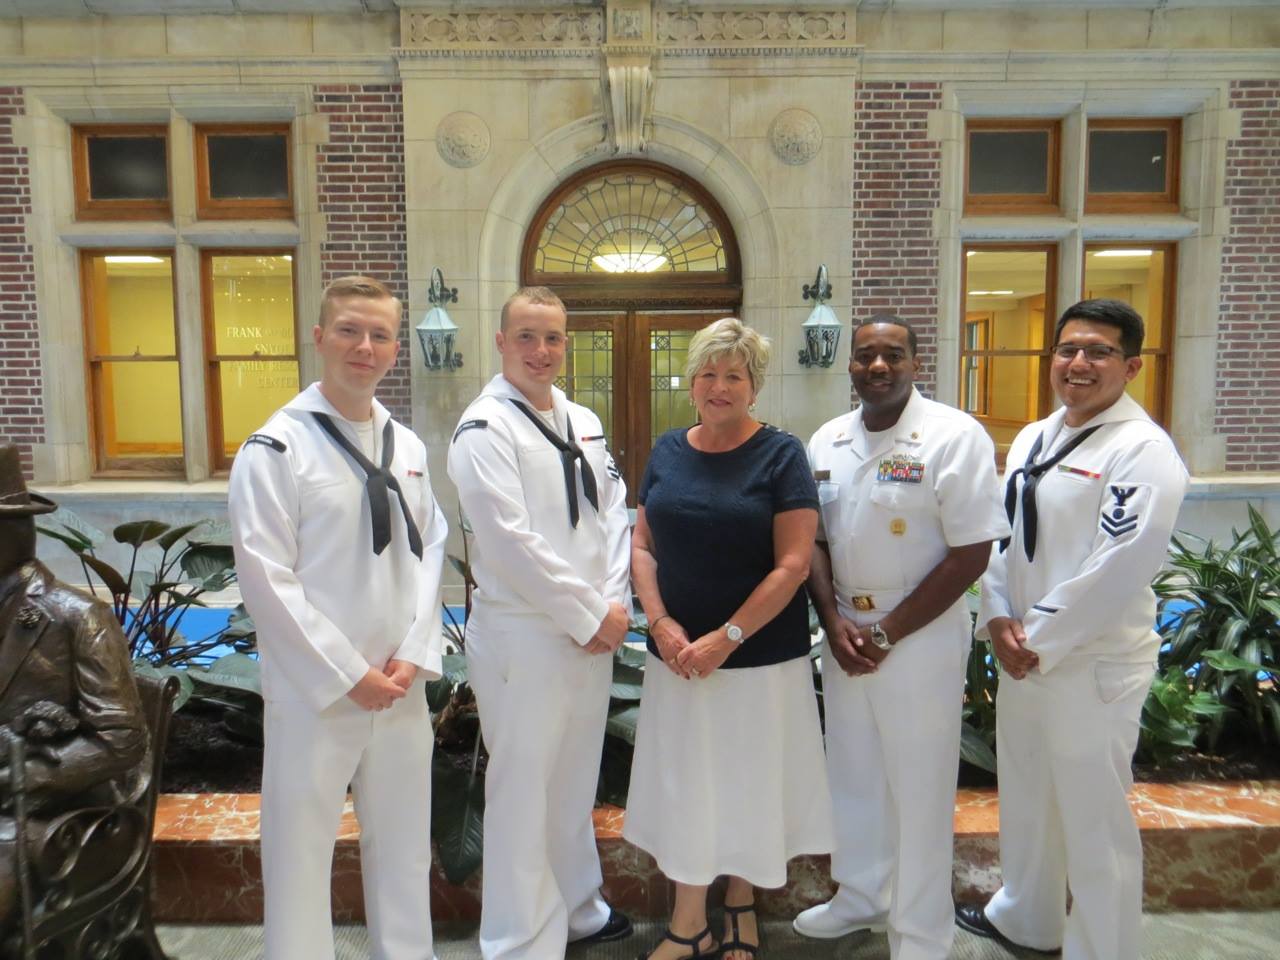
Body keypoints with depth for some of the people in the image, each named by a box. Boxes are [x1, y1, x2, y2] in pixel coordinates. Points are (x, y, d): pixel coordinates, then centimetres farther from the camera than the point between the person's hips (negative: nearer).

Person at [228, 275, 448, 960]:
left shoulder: (407, 446, 7)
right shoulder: (276, 448, -9)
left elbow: (428, 551, 6)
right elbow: (266, 577, -13)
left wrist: (413, 655, -6)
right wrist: (348, 675, -14)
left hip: (401, 683, 5)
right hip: (314, 689, -4)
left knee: (403, 841, 17)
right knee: (299, 845, 9)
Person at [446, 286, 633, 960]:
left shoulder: (584, 422, 11)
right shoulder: (485, 428, -11)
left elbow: (613, 512, 8)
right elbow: (512, 542, -18)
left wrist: (614, 604, -5)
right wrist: (589, 615, -14)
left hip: (594, 634, 7)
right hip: (523, 637, -7)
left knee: (575, 783, 21)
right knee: (524, 795, 5)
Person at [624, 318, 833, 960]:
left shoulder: (780, 454, -8)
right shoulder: (667, 451, 4)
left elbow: (792, 564, -12)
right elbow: (642, 546, 5)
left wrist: (726, 638, -16)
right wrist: (660, 623, -9)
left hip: (761, 658, -3)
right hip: (676, 656, 4)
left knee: (748, 783, 12)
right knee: (683, 783, 13)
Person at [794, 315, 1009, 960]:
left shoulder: (955, 437, -12)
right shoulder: (827, 441, 4)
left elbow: (972, 552, -14)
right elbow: (813, 538, 8)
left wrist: (887, 632, -14)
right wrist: (834, 621, -6)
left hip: (921, 635, -5)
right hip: (843, 629, 5)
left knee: (918, 788, 7)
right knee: (852, 774, 19)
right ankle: (861, 895, 42)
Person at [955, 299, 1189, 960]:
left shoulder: (1142, 449, -14)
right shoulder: (1033, 439, 9)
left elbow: (1118, 569, -21)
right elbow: (999, 533, 9)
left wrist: (1039, 640, -16)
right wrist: (999, 619, -3)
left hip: (1094, 664, -8)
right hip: (1021, 655, 8)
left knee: (1093, 820, 5)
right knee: (1024, 795, 23)